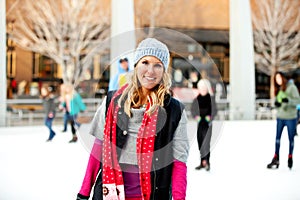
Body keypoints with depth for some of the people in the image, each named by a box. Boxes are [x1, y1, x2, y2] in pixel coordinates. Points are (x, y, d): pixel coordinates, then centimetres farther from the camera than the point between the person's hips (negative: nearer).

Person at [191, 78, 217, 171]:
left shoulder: (211, 97, -3)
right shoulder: (197, 98, 6)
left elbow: (214, 110, -3)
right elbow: (192, 109, 13)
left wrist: (210, 117, -16)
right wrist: (196, 116, -3)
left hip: (207, 122, -4)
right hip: (200, 122, 4)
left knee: (206, 141, -13)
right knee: (200, 142, 7)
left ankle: (206, 161, -15)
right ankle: (202, 163, 15)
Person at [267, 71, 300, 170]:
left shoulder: (291, 87, -8)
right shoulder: (279, 89, 11)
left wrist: (288, 100, -29)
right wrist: (276, 103, -6)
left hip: (290, 117, -5)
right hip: (280, 117, 5)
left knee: (291, 138, 6)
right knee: (277, 137, 3)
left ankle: (290, 157, 20)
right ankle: (276, 159, 7)